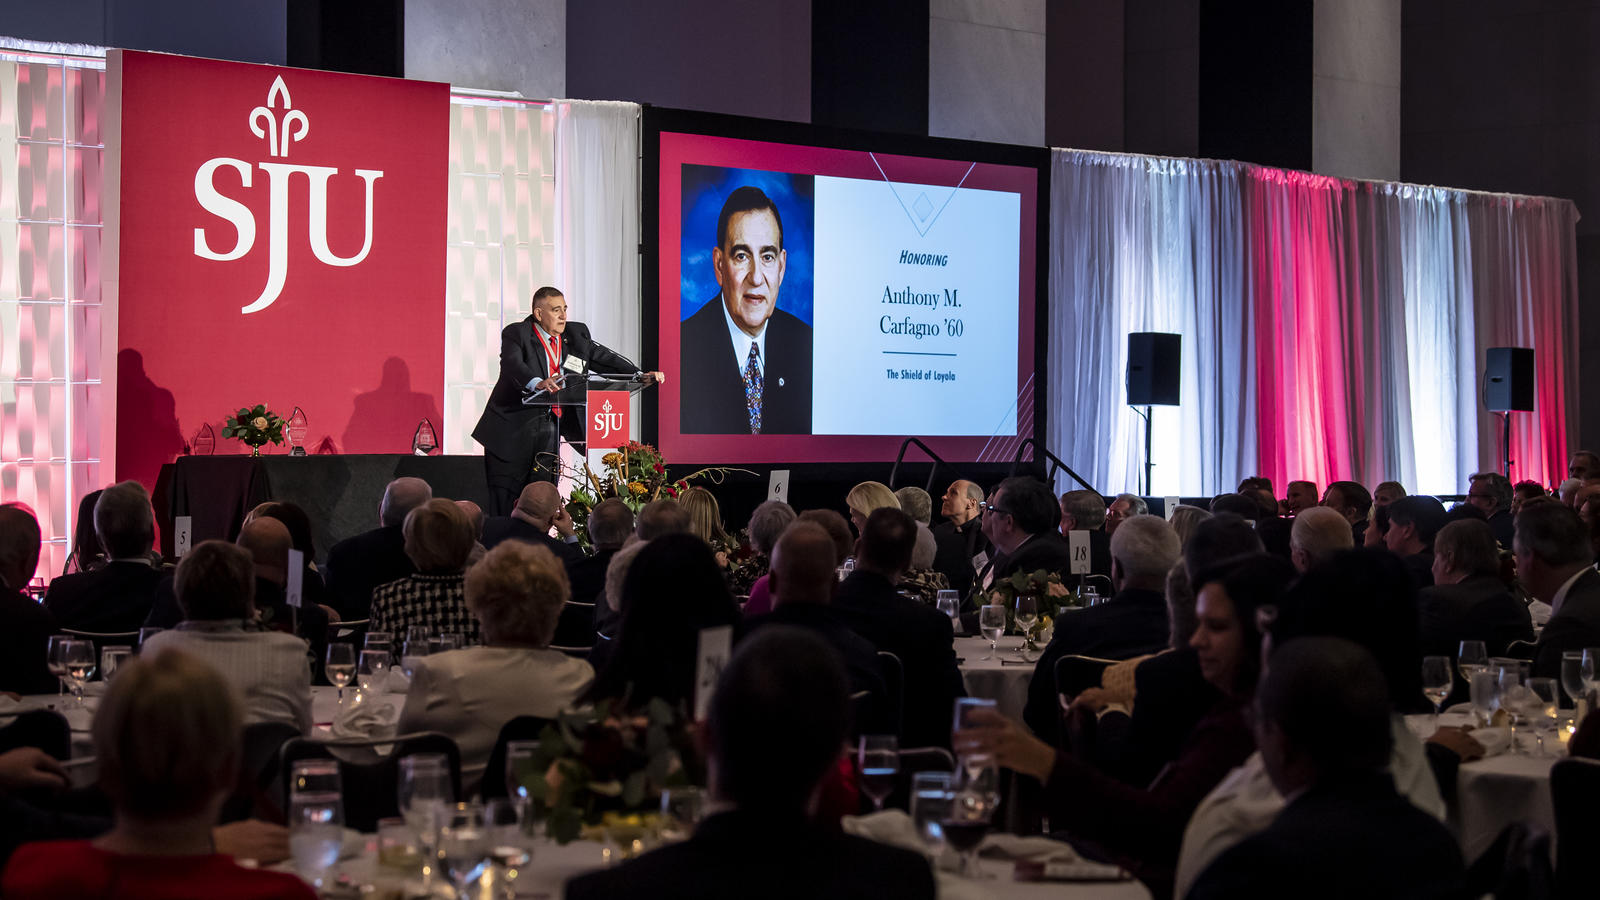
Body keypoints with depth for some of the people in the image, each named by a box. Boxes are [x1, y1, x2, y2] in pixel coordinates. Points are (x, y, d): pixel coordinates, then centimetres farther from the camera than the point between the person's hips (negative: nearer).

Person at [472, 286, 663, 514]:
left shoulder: (576, 334, 9)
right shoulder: (516, 334, -8)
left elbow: (605, 359, 10)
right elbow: (513, 366, -26)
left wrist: (641, 376, -5)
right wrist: (539, 384, -46)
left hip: (548, 433, 4)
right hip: (513, 432, -4)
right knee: (504, 505, -1)